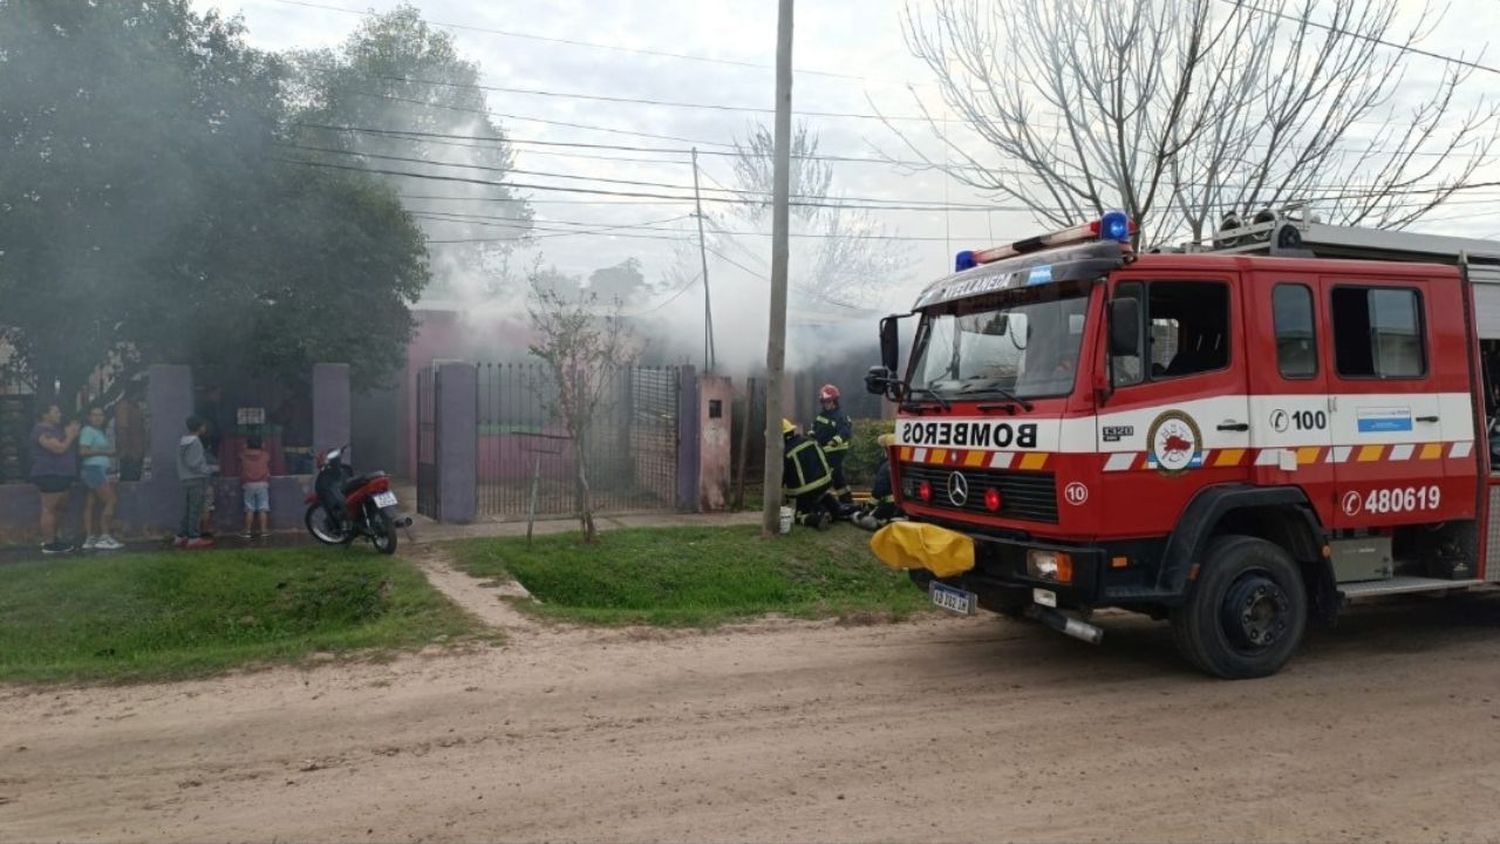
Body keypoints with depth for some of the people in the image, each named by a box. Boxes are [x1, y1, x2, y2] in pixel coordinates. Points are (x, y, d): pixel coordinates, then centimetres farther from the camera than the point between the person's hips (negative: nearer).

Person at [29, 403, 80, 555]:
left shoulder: (54, 429, 18)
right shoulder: (42, 431, -13)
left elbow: (66, 448, 24)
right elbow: (59, 448, -23)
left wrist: (71, 434, 9)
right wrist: (70, 436, -8)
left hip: (60, 474, 11)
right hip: (49, 474, -11)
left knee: (61, 508, 16)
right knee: (49, 509, -7)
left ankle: (54, 538, 27)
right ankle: (48, 544, -4)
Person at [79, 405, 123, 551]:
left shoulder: (100, 432, 20)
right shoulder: (88, 431, -8)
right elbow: (83, 451, -17)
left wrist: (111, 453, 8)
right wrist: (104, 452, -15)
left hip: (101, 470, 9)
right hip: (94, 469, -9)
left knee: (91, 504, 6)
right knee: (110, 501, -11)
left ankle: (89, 539, 6)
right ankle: (104, 537, -11)